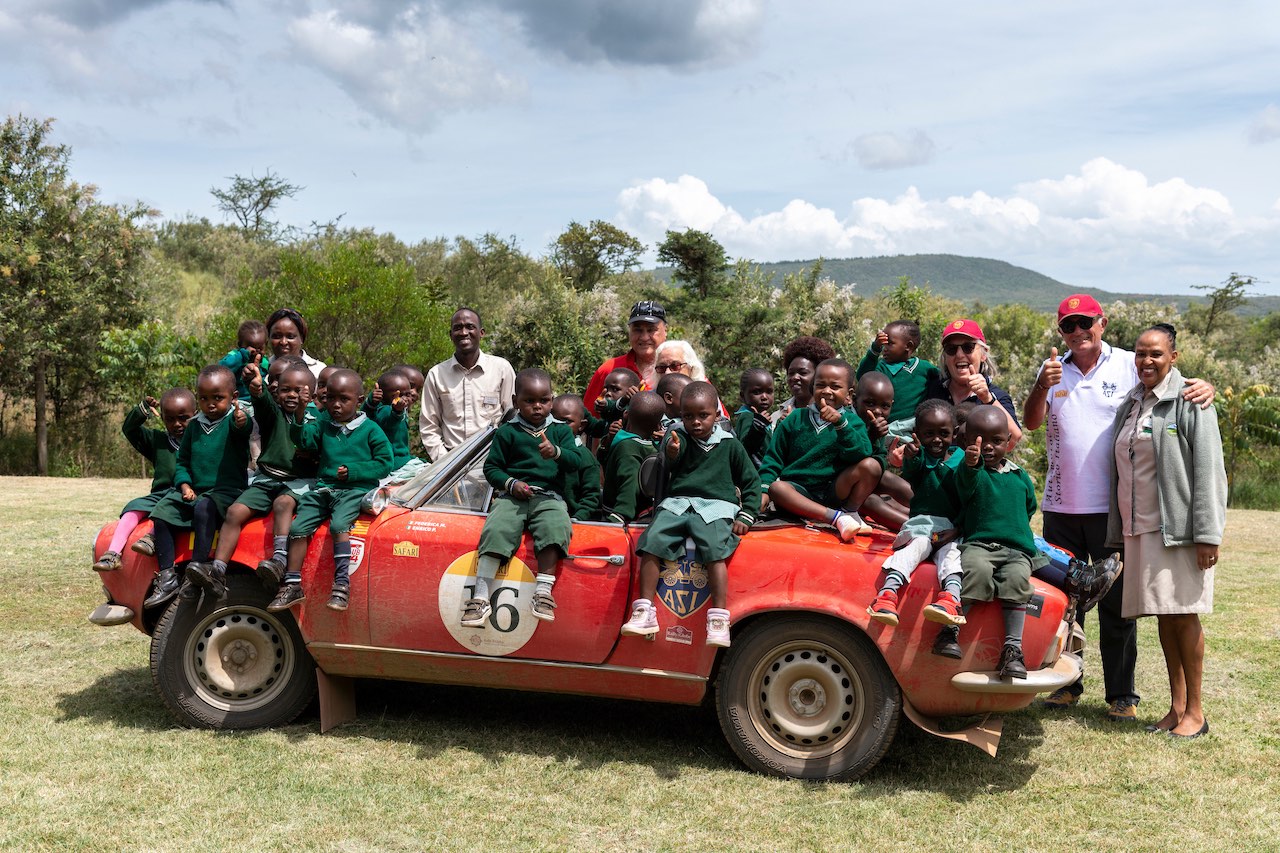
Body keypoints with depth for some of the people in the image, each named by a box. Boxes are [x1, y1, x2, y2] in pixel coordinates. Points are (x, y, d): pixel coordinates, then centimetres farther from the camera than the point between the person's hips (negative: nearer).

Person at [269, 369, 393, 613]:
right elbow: (302, 438, -2)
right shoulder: (323, 425, 15)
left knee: (339, 524, -31)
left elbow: (384, 463, -1)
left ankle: (342, 584, -29)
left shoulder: (370, 429, 2)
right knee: (298, 527, -11)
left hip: (355, 489, -5)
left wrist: (352, 471, -11)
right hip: (323, 487, 5)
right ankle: (292, 586, -4)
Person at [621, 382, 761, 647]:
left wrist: (746, 517, 3)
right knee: (652, 541, -23)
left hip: (715, 507, -1)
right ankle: (644, 613, -20)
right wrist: (671, 450, -42)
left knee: (714, 550, -29)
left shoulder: (730, 444, 9)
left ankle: (719, 619, -29)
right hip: (677, 503, 2)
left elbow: (752, 481, 15)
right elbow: (670, 452, -17)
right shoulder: (680, 437, 8)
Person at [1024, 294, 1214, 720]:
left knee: (1116, 605, 5)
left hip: (1113, 507, -3)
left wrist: (1204, 387, -25)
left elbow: (1178, 388, -2)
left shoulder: (1129, 366, -1)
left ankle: (1121, 695, 14)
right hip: (1061, 506, 3)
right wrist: (1042, 387, -24)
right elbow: (1031, 422, -4)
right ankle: (1066, 683, 25)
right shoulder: (1053, 370, 8)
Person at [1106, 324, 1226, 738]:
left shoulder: (1188, 400, -5)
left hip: (1177, 525, -6)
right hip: (1140, 526, 6)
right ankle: (1176, 706, 17)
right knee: (1163, 616, 10)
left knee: (1183, 613, -3)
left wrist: (1207, 533, -16)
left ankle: (1195, 711, 7)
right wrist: (1120, 532, 14)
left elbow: (1207, 470, -11)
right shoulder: (1130, 404, 15)